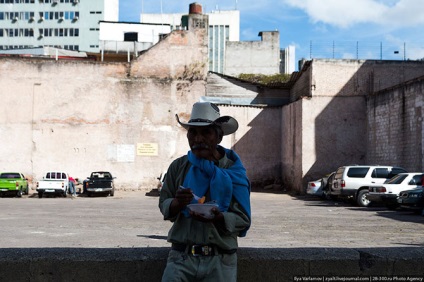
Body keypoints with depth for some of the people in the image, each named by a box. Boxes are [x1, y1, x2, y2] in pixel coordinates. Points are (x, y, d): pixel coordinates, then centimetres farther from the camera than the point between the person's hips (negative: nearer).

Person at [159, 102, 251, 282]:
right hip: (181, 256, 1)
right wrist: (176, 204, -16)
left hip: (220, 261, -1)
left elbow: (243, 219, -5)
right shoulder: (178, 166, 4)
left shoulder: (233, 172, -2)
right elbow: (163, 204, 6)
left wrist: (219, 218, -24)